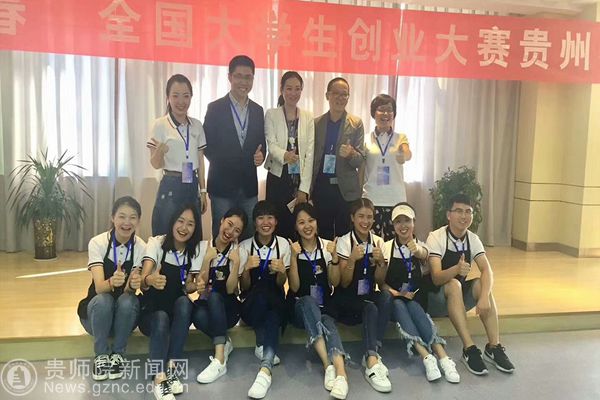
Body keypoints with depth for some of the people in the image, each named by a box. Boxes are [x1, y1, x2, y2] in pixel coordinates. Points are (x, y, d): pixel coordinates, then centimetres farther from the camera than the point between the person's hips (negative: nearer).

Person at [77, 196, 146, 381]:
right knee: (103, 300, -34)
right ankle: (101, 356, -12)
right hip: (97, 310, -1)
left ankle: (118, 354, -10)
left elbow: (131, 289, -22)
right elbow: (99, 287, -28)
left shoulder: (142, 247, -12)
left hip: (125, 314, 1)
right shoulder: (97, 243, -16)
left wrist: (133, 284, -47)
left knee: (127, 300, -33)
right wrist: (112, 282, -52)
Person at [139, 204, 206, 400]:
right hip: (152, 310, -2)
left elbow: (188, 287, -7)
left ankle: (171, 368, -27)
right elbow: (143, 280, -27)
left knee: (184, 302, -31)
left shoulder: (196, 249, -3)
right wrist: (150, 280, -52)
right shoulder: (156, 243, -12)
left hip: (178, 311, 2)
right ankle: (159, 378, -33)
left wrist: (196, 286, -32)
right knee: (161, 319, -35)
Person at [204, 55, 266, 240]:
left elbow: (261, 143, 12)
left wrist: (261, 155, -9)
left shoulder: (258, 110, 9)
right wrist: (224, 164, -11)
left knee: (249, 235, 10)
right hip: (222, 183, -3)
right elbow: (207, 145, -3)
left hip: (249, 184, 4)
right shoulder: (215, 108, -3)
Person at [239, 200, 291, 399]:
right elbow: (244, 288, -2)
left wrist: (281, 271, -21)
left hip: (275, 305, 1)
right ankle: (263, 346, -25)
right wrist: (247, 269, -22)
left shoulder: (283, 244, -1)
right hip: (252, 306, 0)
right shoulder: (245, 246, -3)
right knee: (260, 288, -35)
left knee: (273, 316, -36)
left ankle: (265, 368, -44)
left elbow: (281, 284, 1)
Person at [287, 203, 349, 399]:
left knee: (328, 323, -33)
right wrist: (294, 256, -22)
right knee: (309, 301, -36)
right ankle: (329, 365, -42)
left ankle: (340, 371, -51)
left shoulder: (327, 246, 2)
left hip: (324, 307, 1)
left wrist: (334, 256, -17)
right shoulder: (292, 249, -2)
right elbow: (294, 287, -10)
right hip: (301, 308, -1)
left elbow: (334, 283, -1)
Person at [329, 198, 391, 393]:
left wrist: (381, 261, -15)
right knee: (371, 309, -33)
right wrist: (352, 259, -26)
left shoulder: (378, 241, 5)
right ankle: (373, 360, -33)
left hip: (368, 297, 4)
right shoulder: (344, 241, -6)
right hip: (346, 300, -3)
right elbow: (344, 283, -10)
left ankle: (371, 358, -26)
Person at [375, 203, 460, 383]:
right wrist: (391, 291, -20)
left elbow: (423, 254, -25)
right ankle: (426, 355, -43)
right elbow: (380, 282, 2)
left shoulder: (421, 246, 3)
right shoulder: (387, 247, 4)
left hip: (415, 299, 0)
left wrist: (417, 250, -49)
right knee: (399, 304, -33)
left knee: (411, 306, -33)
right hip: (393, 300, 0)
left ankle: (442, 356, -41)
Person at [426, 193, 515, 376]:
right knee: (453, 285, -33)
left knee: (480, 284, -23)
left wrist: (484, 296, -37)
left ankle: (494, 346, -22)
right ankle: (469, 349, -33)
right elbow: (436, 278, -30)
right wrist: (457, 269, -51)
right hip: (435, 297, -4)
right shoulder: (436, 238, -19)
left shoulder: (473, 239, -4)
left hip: (458, 299, 5)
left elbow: (487, 271, -17)